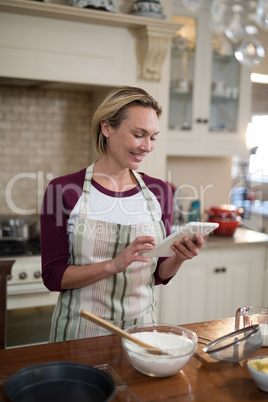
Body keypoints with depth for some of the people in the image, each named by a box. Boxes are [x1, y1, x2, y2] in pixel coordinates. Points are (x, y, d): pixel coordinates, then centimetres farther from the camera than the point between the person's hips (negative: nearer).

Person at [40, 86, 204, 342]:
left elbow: (159, 275, 6)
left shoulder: (158, 191, -1)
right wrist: (114, 264, -25)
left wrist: (179, 258, -15)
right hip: (80, 332, -3)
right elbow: (53, 277, -12)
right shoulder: (63, 191, -12)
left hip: (140, 328, 3)